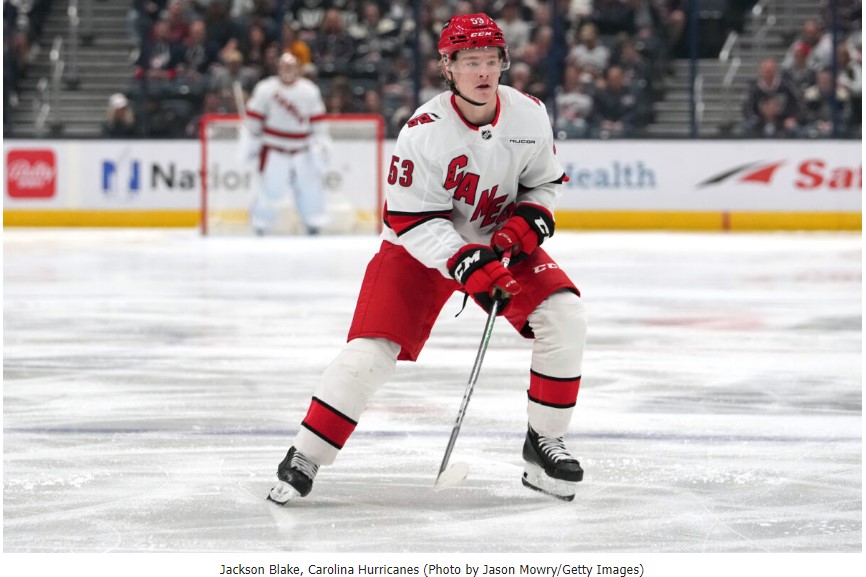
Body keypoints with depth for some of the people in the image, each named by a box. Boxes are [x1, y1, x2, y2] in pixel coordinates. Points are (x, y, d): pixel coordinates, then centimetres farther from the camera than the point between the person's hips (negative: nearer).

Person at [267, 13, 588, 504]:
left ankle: (545, 443, -1)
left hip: (500, 240, 4)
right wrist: (469, 267, -34)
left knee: (563, 315, -16)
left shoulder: (529, 114, -13)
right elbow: (414, 222, -23)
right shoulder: (424, 132, -26)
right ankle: (304, 459, -1)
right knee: (372, 349, -15)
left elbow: (546, 181, 4)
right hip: (421, 247, -4)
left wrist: (529, 219, -16)